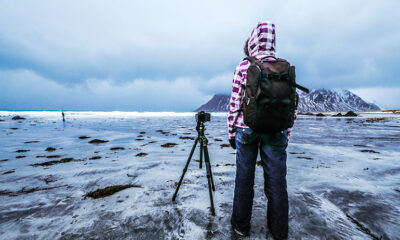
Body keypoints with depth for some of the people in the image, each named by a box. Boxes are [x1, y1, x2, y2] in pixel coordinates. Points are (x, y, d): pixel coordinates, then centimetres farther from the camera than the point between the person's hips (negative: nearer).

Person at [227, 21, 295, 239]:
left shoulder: (243, 67, -3)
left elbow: (234, 104, -5)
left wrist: (231, 132, 4)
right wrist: (286, 132, 14)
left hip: (247, 129, -2)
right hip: (276, 131, 3)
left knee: (244, 178, 10)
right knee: (276, 179, 10)